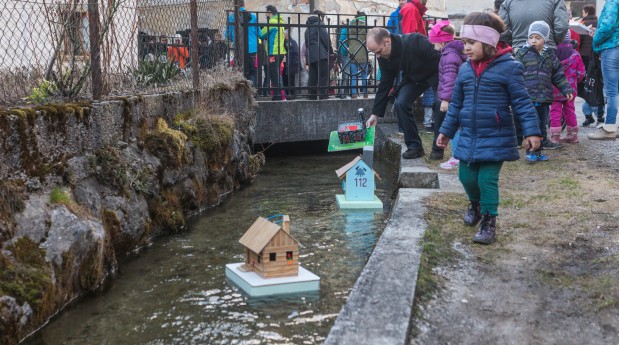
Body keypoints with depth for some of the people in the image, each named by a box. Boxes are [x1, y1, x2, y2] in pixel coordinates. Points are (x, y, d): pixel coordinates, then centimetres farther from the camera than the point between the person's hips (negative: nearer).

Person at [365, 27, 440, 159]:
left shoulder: (415, 42, -36)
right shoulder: (384, 57, -14)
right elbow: (384, 84, -4)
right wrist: (375, 114, -4)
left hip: (436, 74, -5)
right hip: (413, 78, 5)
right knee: (400, 103, -14)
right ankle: (414, 146, -4)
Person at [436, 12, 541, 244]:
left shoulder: (508, 68, -10)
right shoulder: (465, 70, 6)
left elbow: (522, 102, -9)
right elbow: (456, 104, 16)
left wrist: (532, 131, -14)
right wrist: (446, 131, 19)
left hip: (496, 138, -5)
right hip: (468, 137, 5)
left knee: (487, 179, -6)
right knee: (466, 176, 11)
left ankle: (489, 222, 9)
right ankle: (476, 204, 41)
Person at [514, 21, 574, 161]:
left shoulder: (549, 55, 11)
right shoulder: (523, 53, -1)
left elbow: (558, 74, 16)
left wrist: (566, 89, 13)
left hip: (544, 97, 4)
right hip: (527, 96, -4)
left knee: (542, 124, 9)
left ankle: (538, 151, 19)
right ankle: (531, 151, 4)